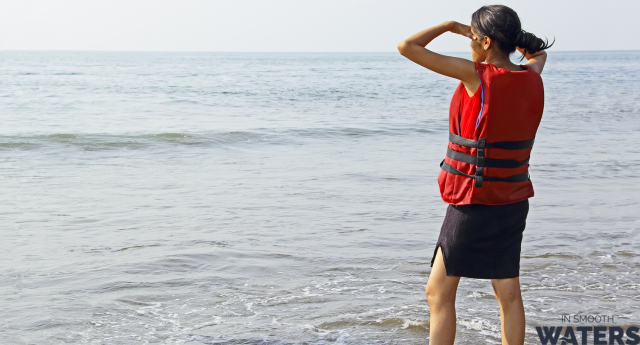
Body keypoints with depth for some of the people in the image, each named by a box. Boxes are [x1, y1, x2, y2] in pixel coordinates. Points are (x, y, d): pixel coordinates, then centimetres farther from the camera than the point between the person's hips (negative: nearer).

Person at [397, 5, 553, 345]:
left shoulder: (477, 75, -19)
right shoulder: (532, 78, 0)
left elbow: (406, 47, -15)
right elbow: (538, 53, 28)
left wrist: (449, 26, -1)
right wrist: (510, 34, 20)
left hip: (474, 205, -7)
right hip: (513, 202, 7)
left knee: (438, 292, 3)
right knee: (508, 293, 14)